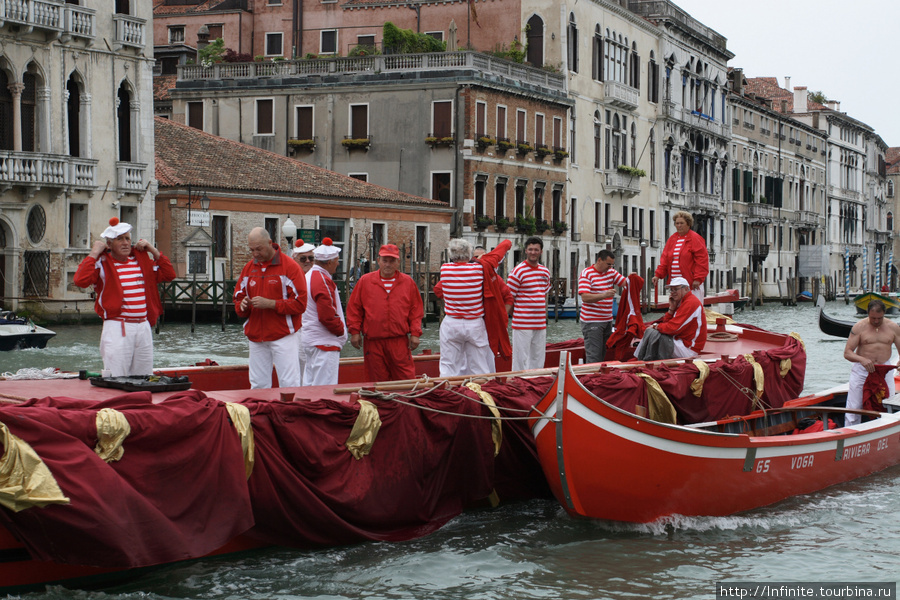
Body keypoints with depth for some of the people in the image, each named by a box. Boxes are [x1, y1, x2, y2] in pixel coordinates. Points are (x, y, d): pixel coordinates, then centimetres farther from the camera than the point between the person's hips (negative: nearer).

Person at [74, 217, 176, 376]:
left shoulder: (141, 260, 15)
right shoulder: (103, 263, -3)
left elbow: (169, 275, 18)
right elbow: (81, 280, -19)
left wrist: (154, 251, 11)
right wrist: (94, 253, -12)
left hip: (143, 327, 6)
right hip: (117, 328, -5)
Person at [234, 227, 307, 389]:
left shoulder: (290, 267, -5)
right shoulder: (248, 269, 13)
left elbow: (300, 304, -11)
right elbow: (238, 299, 17)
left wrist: (270, 304, -19)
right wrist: (243, 305, -7)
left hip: (283, 336, -5)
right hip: (256, 337, 5)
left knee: (289, 385, -7)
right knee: (258, 386, 5)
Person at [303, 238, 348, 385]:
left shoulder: (309, 276, 15)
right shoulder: (323, 281, -17)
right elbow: (327, 316, -23)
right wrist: (341, 330, -7)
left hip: (310, 339, 10)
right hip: (325, 341, -10)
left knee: (309, 383, 13)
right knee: (325, 389, -9)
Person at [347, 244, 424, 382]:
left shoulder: (408, 282, 9)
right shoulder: (365, 281, 6)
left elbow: (416, 309, 10)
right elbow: (354, 308, 8)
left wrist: (415, 333, 2)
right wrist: (355, 331, 2)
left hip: (399, 341, 0)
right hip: (373, 342, 0)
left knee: (406, 378, -3)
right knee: (378, 381, 3)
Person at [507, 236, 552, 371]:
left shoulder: (545, 271, 12)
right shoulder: (518, 271, -8)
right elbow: (509, 299, -6)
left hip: (540, 325, 6)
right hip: (522, 325, -6)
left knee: (538, 361, 11)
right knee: (521, 361, -4)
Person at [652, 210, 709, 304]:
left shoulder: (695, 238, -3)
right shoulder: (672, 239, 16)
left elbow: (702, 259, -8)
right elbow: (665, 259, 15)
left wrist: (698, 279, -14)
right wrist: (658, 274, 3)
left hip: (692, 284, -6)